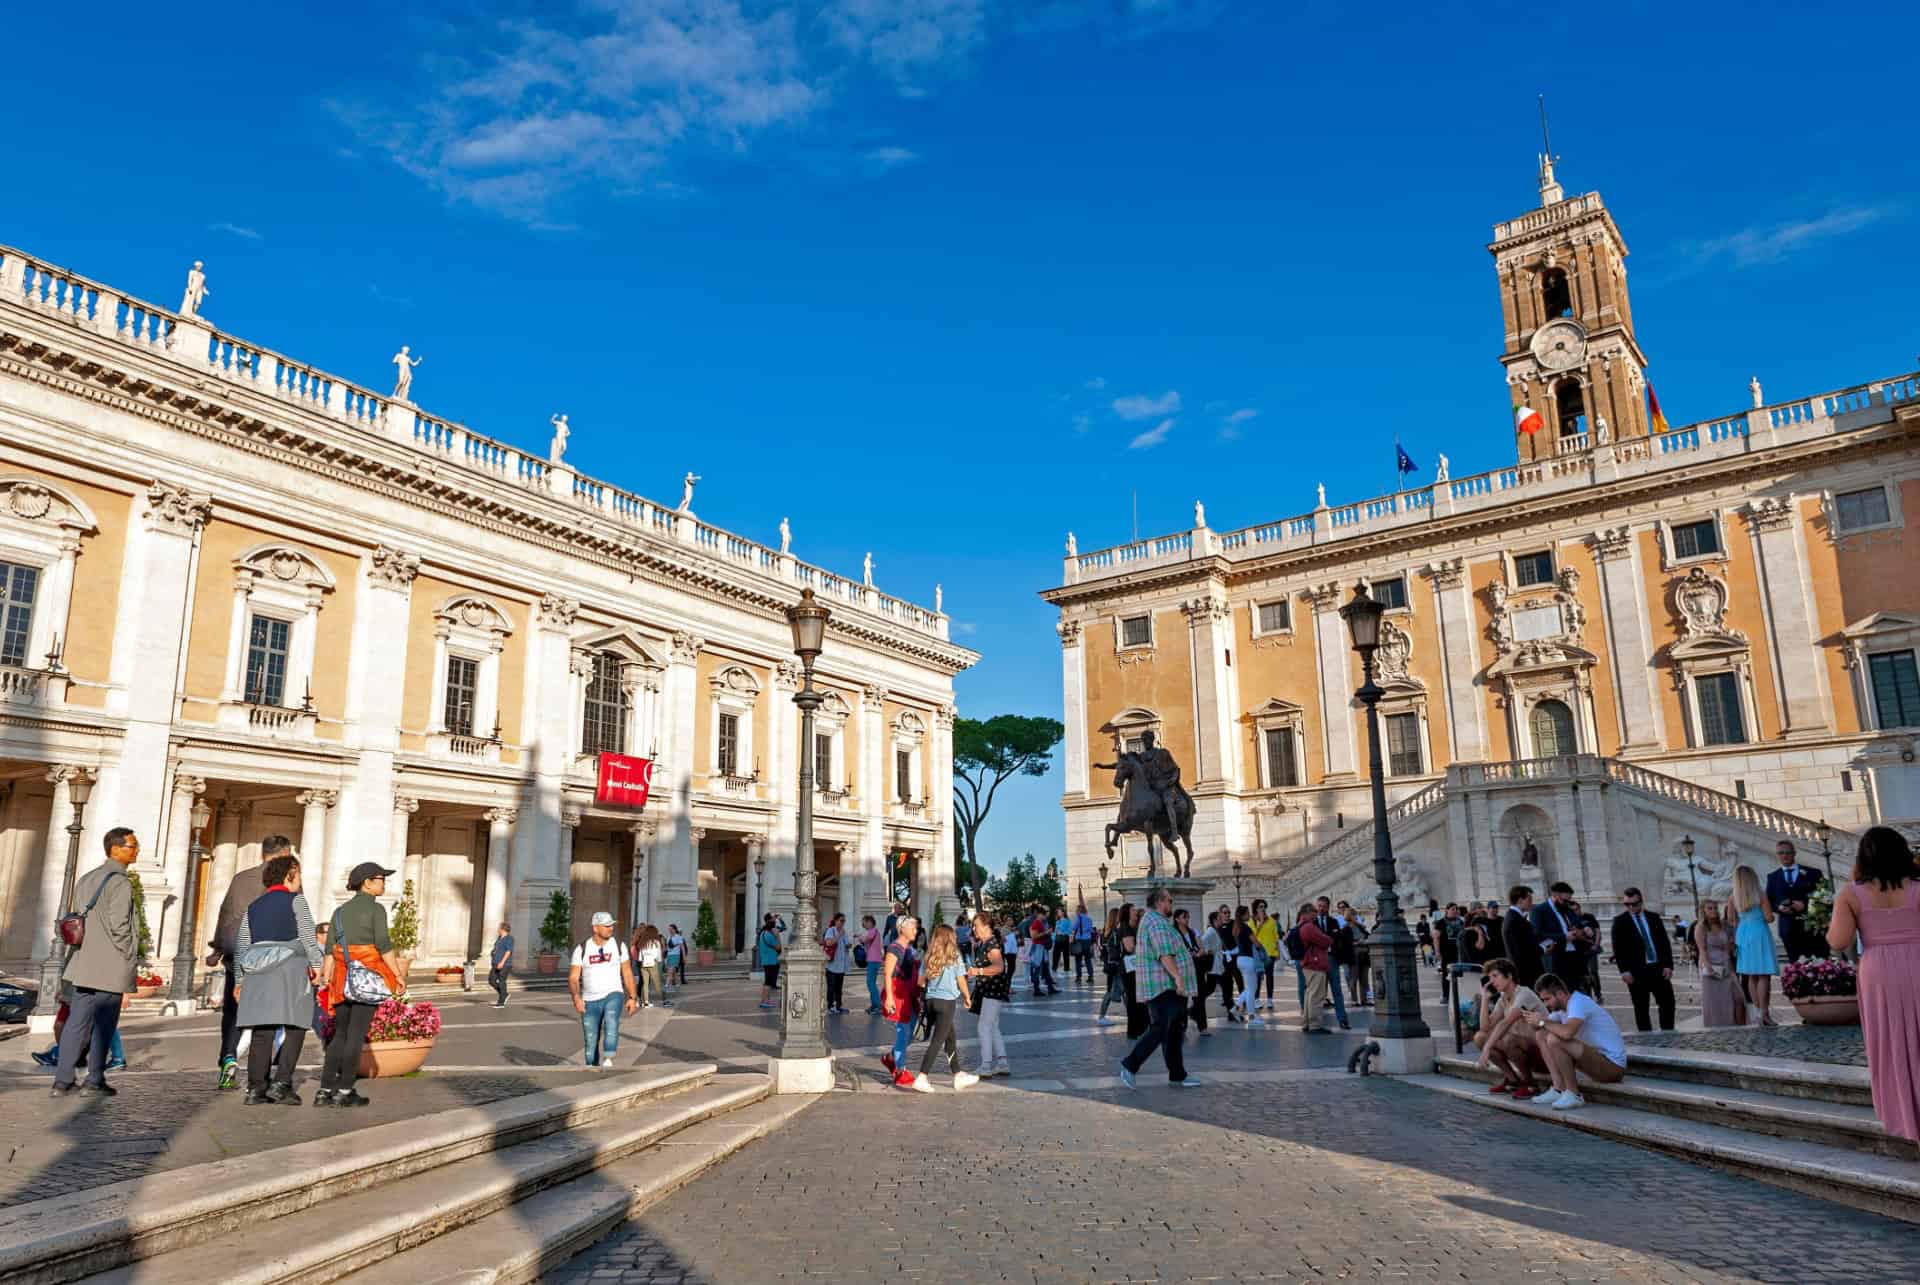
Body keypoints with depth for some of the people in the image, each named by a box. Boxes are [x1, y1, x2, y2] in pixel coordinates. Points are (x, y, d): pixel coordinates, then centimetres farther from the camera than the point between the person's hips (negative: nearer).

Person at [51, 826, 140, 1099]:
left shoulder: (86, 879, 13)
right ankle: (94, 1081, 7)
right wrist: (130, 958, -6)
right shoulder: (121, 883, -14)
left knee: (77, 1020, 10)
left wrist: (83, 949, 19)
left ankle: (63, 1080, 11)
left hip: (83, 962, 8)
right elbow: (119, 927, -18)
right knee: (103, 1024, 2)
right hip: (110, 966, -8)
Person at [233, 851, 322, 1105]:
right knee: (294, 1028, -1)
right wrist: (316, 964, -3)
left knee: (262, 1032, 7)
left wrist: (239, 980, 20)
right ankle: (281, 1083, -9)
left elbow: (241, 946, 17)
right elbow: (307, 936, -8)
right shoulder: (295, 900, 1)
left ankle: (256, 1088, 6)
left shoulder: (253, 906, 18)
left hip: (258, 975, 6)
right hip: (290, 970, -6)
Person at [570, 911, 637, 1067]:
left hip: (613, 995, -1)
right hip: (590, 1000, 1)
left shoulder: (618, 946, 3)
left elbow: (627, 973, 8)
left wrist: (632, 998, 3)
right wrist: (576, 997, -21)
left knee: (611, 1022, -31)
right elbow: (573, 978, -4)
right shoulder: (581, 949, 0)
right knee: (591, 1042, 3)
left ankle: (607, 1060, -41)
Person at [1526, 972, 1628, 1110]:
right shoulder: (1561, 1006, 7)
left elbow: (1567, 1033, -38)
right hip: (1595, 1057, 9)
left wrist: (1543, 1022, -20)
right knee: (1541, 1035, 4)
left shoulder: (1578, 1002, -20)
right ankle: (1559, 1089, -1)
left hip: (1612, 1065, -9)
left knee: (1554, 1040, -28)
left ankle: (1573, 1095, -14)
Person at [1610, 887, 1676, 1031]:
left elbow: (1665, 942, 10)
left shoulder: (1653, 917, 10)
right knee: (1641, 1007, 2)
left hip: (1659, 968, 3)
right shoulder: (1620, 921, -1)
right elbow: (1618, 948, -5)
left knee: (1668, 1002, 5)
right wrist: (1624, 970, -13)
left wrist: (1668, 965, 0)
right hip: (1637, 971, -3)